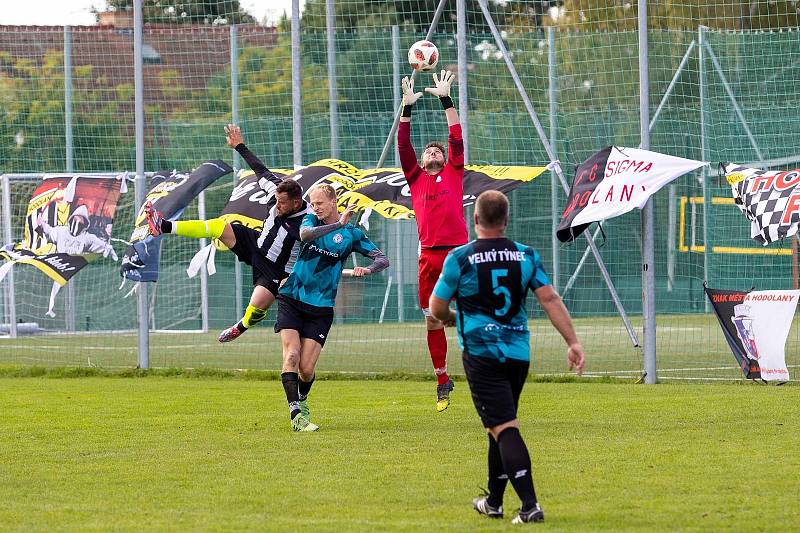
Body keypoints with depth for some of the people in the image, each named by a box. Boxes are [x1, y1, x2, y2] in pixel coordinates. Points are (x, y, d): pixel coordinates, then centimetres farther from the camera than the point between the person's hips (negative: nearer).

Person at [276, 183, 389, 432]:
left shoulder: (351, 233, 1)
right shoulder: (311, 221, 4)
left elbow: (382, 259, -4)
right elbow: (305, 234, -21)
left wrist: (368, 269, -26)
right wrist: (338, 224, -27)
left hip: (321, 307, -1)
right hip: (291, 299, 1)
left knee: (306, 369, -4)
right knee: (291, 355, -17)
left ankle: (302, 400, 28)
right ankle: (296, 412, -19)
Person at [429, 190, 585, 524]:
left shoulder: (460, 258, -7)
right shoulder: (526, 256, 3)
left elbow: (437, 309, 1)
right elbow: (550, 299, -3)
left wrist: (455, 319, 23)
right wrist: (572, 342, -4)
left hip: (481, 355, -5)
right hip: (518, 354, 5)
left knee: (504, 428, -10)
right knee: (502, 426, 19)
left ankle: (530, 505, -23)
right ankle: (493, 503, 31)